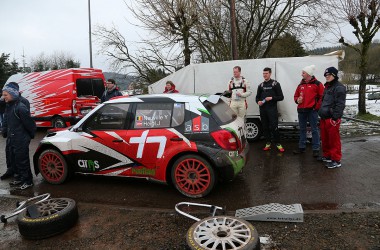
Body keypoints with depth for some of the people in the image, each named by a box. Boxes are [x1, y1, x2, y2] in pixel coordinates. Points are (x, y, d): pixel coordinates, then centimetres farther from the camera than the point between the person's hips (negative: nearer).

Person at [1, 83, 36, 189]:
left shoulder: (20, 108, -19)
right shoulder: (8, 107, 10)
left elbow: (29, 123, -17)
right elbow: (6, 121, 19)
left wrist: (31, 135, -7)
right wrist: (4, 132, 9)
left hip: (21, 141, -9)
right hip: (12, 140, 9)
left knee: (22, 161, -2)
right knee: (14, 160, 19)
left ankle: (28, 181, 10)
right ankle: (20, 178, 34)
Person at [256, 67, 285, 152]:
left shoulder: (275, 84, 3)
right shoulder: (261, 85, 17)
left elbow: (281, 97, 1)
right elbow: (257, 97, 21)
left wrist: (271, 98, -15)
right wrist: (258, 101, -1)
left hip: (272, 109, -5)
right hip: (262, 109, 5)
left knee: (274, 127, -10)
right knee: (265, 127, 8)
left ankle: (278, 144, 1)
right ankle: (268, 143, 18)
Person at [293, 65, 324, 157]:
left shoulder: (317, 84, -3)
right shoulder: (301, 85, 14)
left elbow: (322, 97, -6)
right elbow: (296, 95, 21)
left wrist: (317, 106, -11)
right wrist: (297, 100, 0)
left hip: (312, 110, -6)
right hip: (301, 110, 6)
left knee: (314, 130, 0)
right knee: (302, 129, 13)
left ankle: (316, 149, 7)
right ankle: (302, 147, 24)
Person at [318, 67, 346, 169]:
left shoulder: (339, 87, -10)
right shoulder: (327, 86, 20)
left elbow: (340, 104, -17)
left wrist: (335, 117, -21)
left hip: (332, 118, -9)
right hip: (324, 118, 9)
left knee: (334, 139, -5)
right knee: (325, 138, 15)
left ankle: (336, 160, 2)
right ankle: (327, 156, 29)